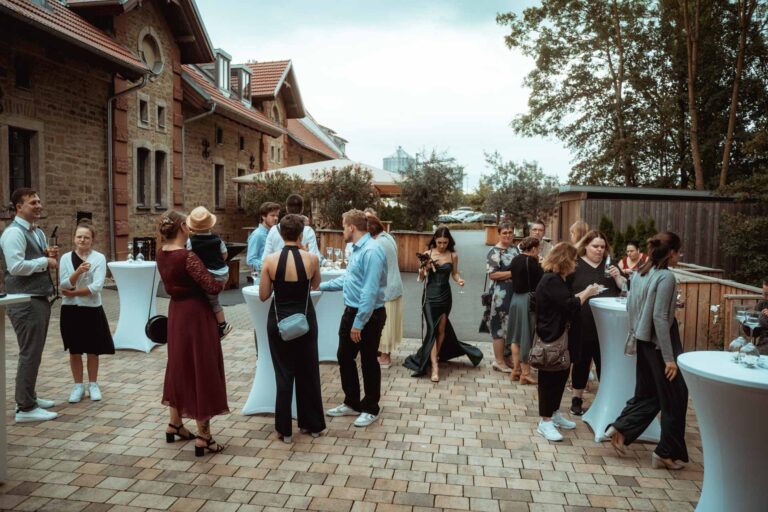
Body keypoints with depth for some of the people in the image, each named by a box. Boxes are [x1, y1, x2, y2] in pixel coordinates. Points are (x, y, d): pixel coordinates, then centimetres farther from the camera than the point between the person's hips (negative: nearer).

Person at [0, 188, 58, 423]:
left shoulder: (38, 232, 16)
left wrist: (50, 256, 3)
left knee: (35, 352, 17)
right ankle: (25, 408, 1)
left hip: (40, 299, 10)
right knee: (29, 353, -6)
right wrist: (45, 261, -15)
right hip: (25, 302, -10)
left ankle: (29, 397, 29)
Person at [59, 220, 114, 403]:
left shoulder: (99, 258, -6)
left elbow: (97, 286, -14)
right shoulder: (66, 258, 1)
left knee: (93, 350, 8)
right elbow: (63, 285, -7)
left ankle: (93, 385, 23)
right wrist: (78, 272, -22)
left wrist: (73, 293, -12)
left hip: (92, 309, -2)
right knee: (75, 350, 10)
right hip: (70, 309, 2)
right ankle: (78, 386, 23)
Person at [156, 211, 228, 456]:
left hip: (176, 312, 8)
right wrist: (223, 281, -4)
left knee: (179, 365, 20)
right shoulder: (188, 257, -23)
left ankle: (175, 425, 33)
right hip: (196, 314, -8)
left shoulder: (161, 254, 1)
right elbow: (212, 286, -23)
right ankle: (203, 437, 6)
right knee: (201, 369, 0)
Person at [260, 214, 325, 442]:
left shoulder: (270, 260, -11)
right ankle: (312, 424, 27)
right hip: (305, 320, 0)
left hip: (279, 321, 0)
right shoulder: (311, 258, -10)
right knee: (308, 373, 15)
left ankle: (284, 429, 19)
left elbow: (263, 295, -4)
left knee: (284, 374, 11)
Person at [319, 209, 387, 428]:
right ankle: (352, 403, 33)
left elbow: (370, 291, -26)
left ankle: (371, 409, 25)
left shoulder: (371, 251, -22)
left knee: (368, 362, 6)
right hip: (351, 311, 10)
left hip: (369, 315, -9)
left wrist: (359, 323, -24)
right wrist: (321, 286, 24)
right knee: (344, 357, 16)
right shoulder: (357, 249, 11)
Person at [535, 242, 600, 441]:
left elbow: (567, 301, 16)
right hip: (550, 337, -10)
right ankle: (545, 421, 7)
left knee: (561, 374, 17)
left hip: (558, 335, 10)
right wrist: (587, 293, -9)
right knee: (549, 377, -2)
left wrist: (583, 293, 7)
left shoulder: (557, 279, 13)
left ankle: (554, 413, 31)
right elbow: (570, 305, -23)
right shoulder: (551, 280, -20)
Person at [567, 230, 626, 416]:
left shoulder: (609, 265, 11)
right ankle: (577, 399, 21)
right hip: (583, 324, -3)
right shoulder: (576, 264, -2)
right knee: (582, 360, 7)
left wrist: (617, 276, -9)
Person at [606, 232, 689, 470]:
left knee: (646, 393, 20)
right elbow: (660, 317, -21)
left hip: (643, 342, 8)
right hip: (660, 344, -8)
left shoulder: (640, 274, 6)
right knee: (674, 398, 8)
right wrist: (669, 357, -19)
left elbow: (630, 307, 12)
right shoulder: (666, 277, -17)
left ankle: (620, 429, 14)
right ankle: (667, 452, 17)